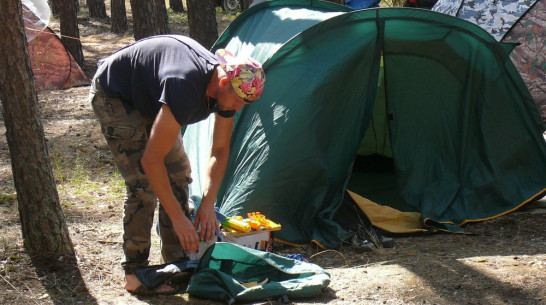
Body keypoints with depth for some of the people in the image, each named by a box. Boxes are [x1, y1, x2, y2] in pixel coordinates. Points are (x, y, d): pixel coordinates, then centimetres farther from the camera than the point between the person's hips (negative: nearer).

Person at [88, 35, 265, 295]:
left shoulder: (227, 88, -17)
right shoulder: (185, 88, -42)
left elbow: (219, 151, -4)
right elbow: (151, 160, -39)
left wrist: (208, 204, -16)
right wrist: (178, 218, -36)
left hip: (149, 98, 8)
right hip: (114, 96, -8)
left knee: (178, 174, 3)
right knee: (143, 183, -16)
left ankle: (178, 263, 12)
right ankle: (134, 274, -6)